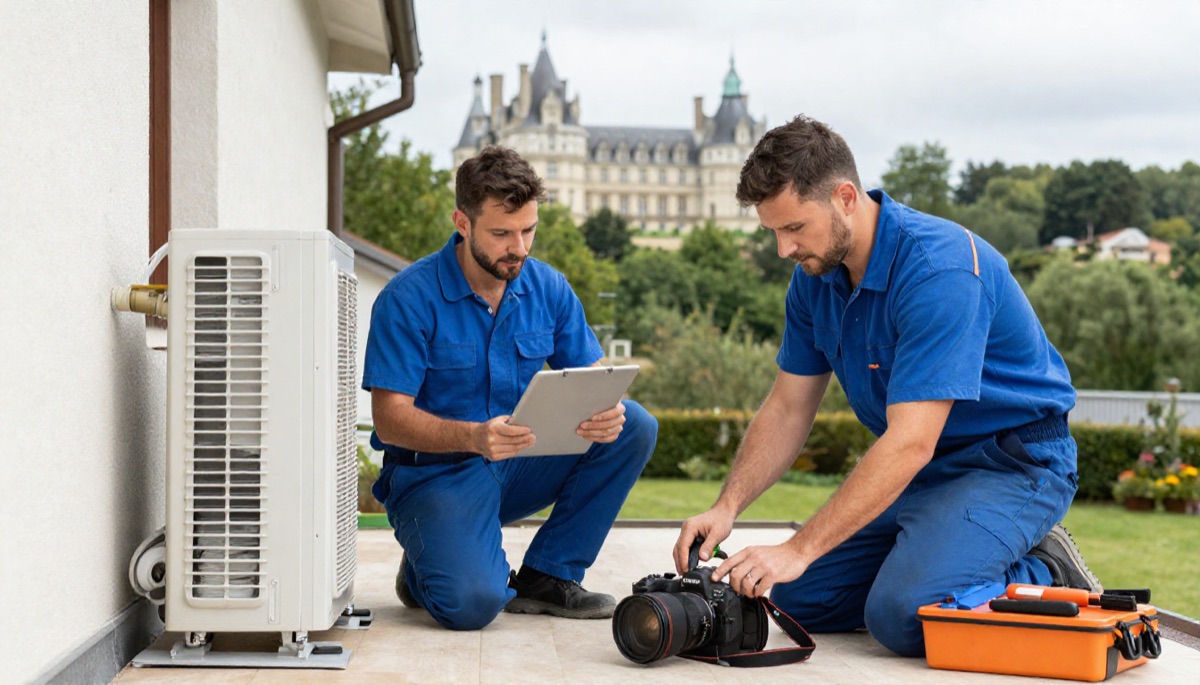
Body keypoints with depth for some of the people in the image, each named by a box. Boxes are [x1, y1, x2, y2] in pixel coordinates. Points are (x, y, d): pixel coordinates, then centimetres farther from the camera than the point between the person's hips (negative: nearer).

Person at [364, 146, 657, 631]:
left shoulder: (548, 289, 1)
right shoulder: (409, 298, -14)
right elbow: (389, 418, -18)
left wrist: (605, 413, -25)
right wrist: (475, 437, -36)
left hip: (520, 469, 5)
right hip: (435, 473, -5)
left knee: (634, 426, -15)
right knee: (472, 603, -30)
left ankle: (547, 576, -5)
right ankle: (425, 568, 9)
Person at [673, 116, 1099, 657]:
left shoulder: (939, 267, -29)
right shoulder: (816, 274, -1)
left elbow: (910, 442, -33)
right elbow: (787, 408, 6)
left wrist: (798, 550, -35)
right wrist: (727, 506, -10)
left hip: (1012, 463, -8)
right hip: (919, 469, 8)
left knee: (901, 615, -28)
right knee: (799, 600, 0)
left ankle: (1047, 577, -3)